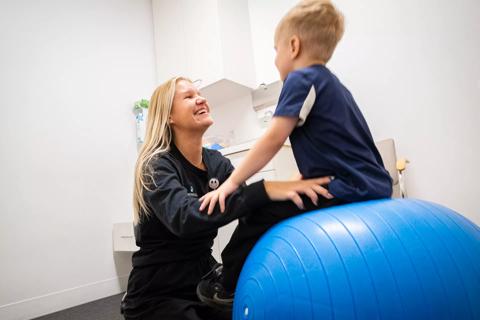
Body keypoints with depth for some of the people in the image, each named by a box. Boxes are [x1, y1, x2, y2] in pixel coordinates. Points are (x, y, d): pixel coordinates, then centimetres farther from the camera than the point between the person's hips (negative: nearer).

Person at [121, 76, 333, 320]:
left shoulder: (217, 162, 1)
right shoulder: (156, 166, -16)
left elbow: (252, 211, -11)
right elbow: (184, 217, -36)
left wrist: (295, 190, -29)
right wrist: (264, 190, -45)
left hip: (205, 280, 5)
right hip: (157, 294, -4)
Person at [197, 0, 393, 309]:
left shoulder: (301, 78, -7)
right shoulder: (332, 83, 21)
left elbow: (273, 139, -14)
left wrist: (232, 183, -9)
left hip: (348, 189, -10)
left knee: (260, 208, -7)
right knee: (273, 201, 20)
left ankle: (228, 286, 12)